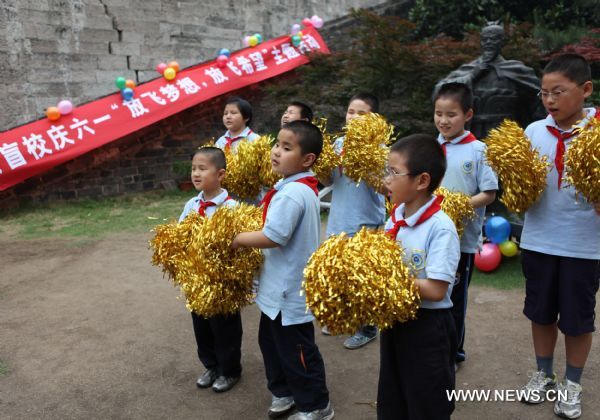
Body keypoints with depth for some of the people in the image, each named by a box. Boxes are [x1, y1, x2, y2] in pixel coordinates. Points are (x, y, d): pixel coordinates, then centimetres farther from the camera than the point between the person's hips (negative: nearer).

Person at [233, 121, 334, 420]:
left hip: (289, 289, -10)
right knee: (272, 341, 24)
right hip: (280, 286, 10)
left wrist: (237, 238, -16)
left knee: (295, 350, 7)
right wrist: (248, 234, 6)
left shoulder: (292, 193, -26)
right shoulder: (302, 188, 7)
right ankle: (284, 391, 42)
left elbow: (272, 237, -30)